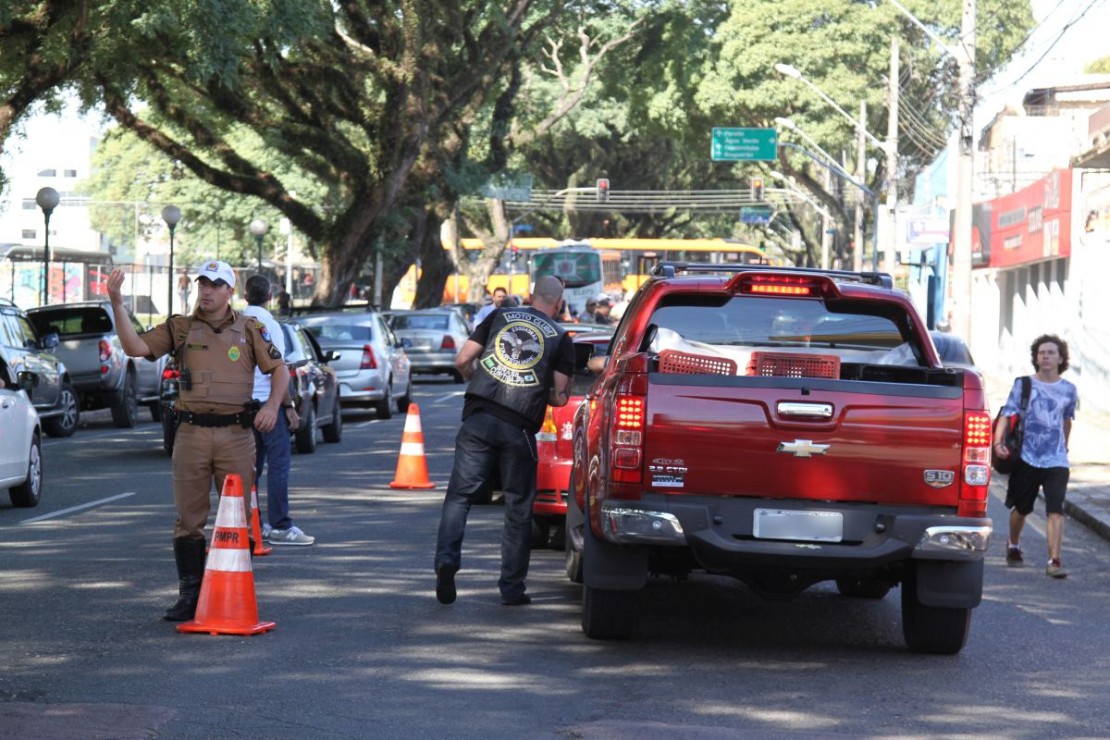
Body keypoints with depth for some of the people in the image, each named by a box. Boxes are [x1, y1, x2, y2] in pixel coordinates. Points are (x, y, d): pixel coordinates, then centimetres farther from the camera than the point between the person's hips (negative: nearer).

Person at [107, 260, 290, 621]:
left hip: (236, 434, -1)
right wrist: (117, 304, -14)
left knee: (238, 516, 3)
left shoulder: (249, 329, 7)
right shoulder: (180, 328, 8)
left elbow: (279, 369, 9)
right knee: (188, 519, 2)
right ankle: (190, 595, 9)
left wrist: (273, 405, -9)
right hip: (191, 432, 1)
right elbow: (136, 347, -3)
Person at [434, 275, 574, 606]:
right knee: (518, 508, 9)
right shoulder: (560, 338, 8)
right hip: (519, 428, -1)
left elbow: (462, 360, 8)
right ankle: (512, 588, 11)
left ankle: (446, 559, -18)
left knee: (460, 495, 4)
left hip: (479, 418, 1)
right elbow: (560, 396, 6)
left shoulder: (500, 316, 12)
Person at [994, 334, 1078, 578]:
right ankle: (1013, 547, 42)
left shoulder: (1068, 390, 4)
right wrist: (998, 441, -24)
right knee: (1021, 509, 15)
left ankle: (1054, 561, -16)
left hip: (1056, 461, 0)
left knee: (1056, 511, -14)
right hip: (1026, 457, 0)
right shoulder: (1023, 385, -1)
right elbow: (1007, 414, -9)